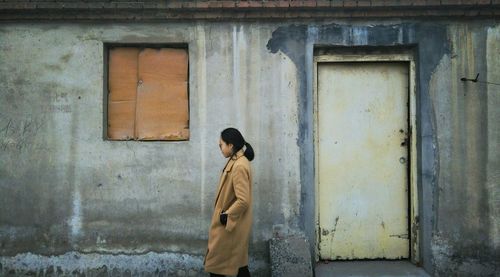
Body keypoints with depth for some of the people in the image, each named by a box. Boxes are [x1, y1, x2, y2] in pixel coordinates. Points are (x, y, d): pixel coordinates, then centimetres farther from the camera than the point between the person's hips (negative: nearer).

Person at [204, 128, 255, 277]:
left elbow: (243, 201, -27)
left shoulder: (239, 166, -23)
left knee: (216, 262, 1)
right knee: (238, 261, 15)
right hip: (231, 223, 10)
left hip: (231, 224, -10)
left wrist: (226, 216, -18)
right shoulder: (236, 161, 8)